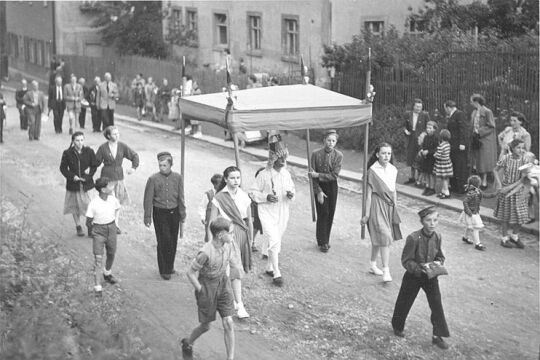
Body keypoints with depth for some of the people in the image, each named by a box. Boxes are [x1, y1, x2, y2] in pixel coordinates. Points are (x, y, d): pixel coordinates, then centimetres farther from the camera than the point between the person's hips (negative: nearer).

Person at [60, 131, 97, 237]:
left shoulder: (89, 152, -4)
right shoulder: (67, 153, -6)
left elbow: (94, 166, 3)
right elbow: (63, 168, 1)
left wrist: (88, 176, -12)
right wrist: (72, 176, -12)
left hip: (86, 183, -1)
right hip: (73, 184, 1)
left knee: (89, 205, -8)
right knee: (75, 205, 13)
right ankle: (78, 226, 30)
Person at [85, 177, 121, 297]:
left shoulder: (113, 200, -8)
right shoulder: (94, 204, -21)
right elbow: (88, 222, -10)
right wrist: (93, 231, 2)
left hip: (111, 229, 5)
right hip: (98, 231, -5)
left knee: (111, 254, 20)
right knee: (98, 259, -7)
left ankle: (107, 274, 49)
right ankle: (97, 287, -4)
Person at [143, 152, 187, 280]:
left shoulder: (178, 178, 0)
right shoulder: (153, 179, -9)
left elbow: (181, 198, 7)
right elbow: (148, 199, -4)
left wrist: (182, 215, 8)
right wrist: (147, 217, -4)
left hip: (174, 212, 3)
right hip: (159, 213, -3)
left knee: (173, 241, 11)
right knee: (163, 241, -5)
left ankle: (170, 266, 30)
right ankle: (164, 270, 5)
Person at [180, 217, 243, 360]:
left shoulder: (228, 244, -12)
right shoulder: (206, 253, -30)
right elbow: (190, 273, -19)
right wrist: (201, 291, -13)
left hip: (223, 284, 5)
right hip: (207, 286, -5)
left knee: (228, 323, -2)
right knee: (205, 326, 12)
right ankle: (187, 343, 43)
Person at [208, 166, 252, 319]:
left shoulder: (244, 196, 6)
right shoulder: (219, 198, -7)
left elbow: (249, 220, 13)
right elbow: (212, 221, -4)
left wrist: (251, 238, 15)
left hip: (242, 232, 5)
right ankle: (240, 305, -12)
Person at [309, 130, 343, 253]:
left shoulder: (338, 155, -6)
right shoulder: (316, 154, -8)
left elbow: (334, 175, -12)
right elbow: (313, 174, -6)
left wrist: (318, 175, -17)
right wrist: (318, 191, -10)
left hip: (332, 187, 2)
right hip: (320, 187, -2)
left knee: (330, 214, 6)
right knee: (323, 213, -5)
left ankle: (325, 239, 21)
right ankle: (322, 242, 6)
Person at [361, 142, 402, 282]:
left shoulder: (393, 170, 6)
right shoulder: (372, 171, -11)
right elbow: (369, 193, -9)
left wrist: (395, 207, 16)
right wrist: (367, 214, -8)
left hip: (389, 205, 6)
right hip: (377, 204, -6)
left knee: (378, 237, 15)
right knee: (384, 237, -12)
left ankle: (373, 265, 27)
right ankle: (386, 270, -10)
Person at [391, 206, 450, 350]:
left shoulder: (437, 237, -7)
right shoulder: (413, 238, -23)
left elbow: (440, 256, 8)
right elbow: (406, 261, -19)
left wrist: (438, 263, -13)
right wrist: (420, 268, -30)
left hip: (430, 276, 4)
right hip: (413, 276, -3)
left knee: (437, 305, -2)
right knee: (405, 302, 14)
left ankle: (437, 336, 9)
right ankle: (397, 326, 39)